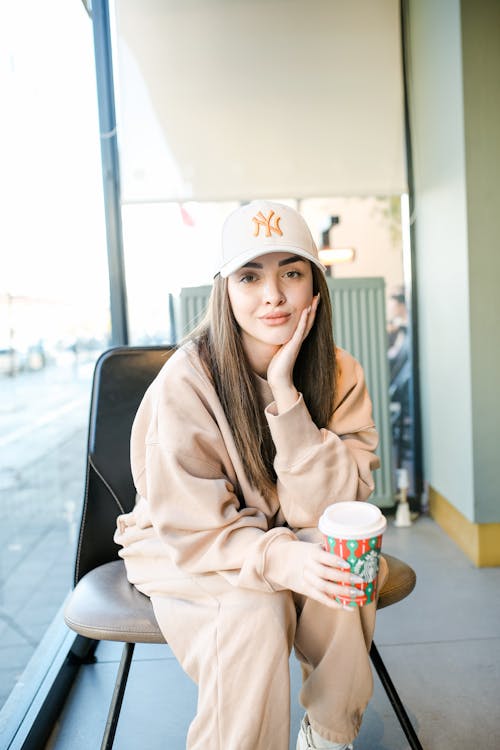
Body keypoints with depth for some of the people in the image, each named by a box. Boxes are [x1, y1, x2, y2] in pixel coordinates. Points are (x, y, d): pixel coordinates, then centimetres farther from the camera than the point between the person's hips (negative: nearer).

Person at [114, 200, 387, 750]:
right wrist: (280, 559, -38)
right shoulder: (187, 381, -22)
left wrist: (285, 393, -29)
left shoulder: (340, 375, -11)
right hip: (189, 554, -3)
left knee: (342, 579, -26)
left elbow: (331, 508, -18)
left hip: (297, 543, 4)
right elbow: (194, 525, -18)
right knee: (254, 615, -31)